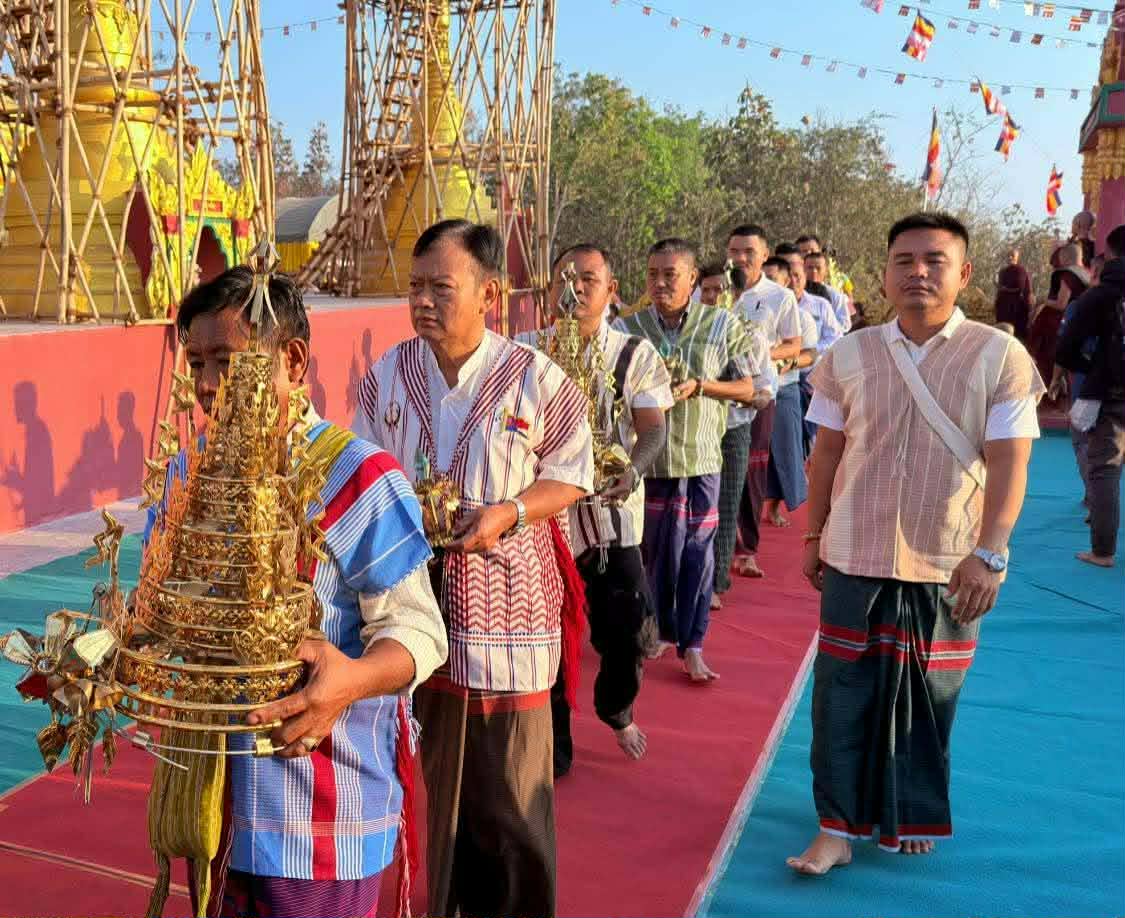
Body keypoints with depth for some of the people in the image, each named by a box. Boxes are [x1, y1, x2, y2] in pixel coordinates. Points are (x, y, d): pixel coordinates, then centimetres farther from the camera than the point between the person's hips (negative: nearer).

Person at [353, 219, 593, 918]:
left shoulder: (536, 379, -7)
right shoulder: (388, 376, 2)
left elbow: (571, 475, 0)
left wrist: (510, 512, -17)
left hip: (505, 606, -2)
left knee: (507, 788, 9)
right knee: (416, 779, 14)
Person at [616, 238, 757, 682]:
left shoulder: (723, 325, 0)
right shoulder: (630, 326, 1)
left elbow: (748, 388, 2)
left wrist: (699, 386, -13)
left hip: (701, 457, -1)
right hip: (646, 457, 1)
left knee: (697, 551, 1)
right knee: (654, 548, 10)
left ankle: (692, 644, 11)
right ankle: (663, 631, 30)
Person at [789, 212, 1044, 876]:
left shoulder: (1000, 357, -5)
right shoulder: (850, 355, 2)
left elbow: (1008, 463, -9)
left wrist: (991, 552, -16)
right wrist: (814, 535, 11)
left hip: (948, 566, -1)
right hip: (855, 558, 2)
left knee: (929, 699, 11)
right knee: (844, 695, 5)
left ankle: (912, 818, 32)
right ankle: (839, 825, 19)